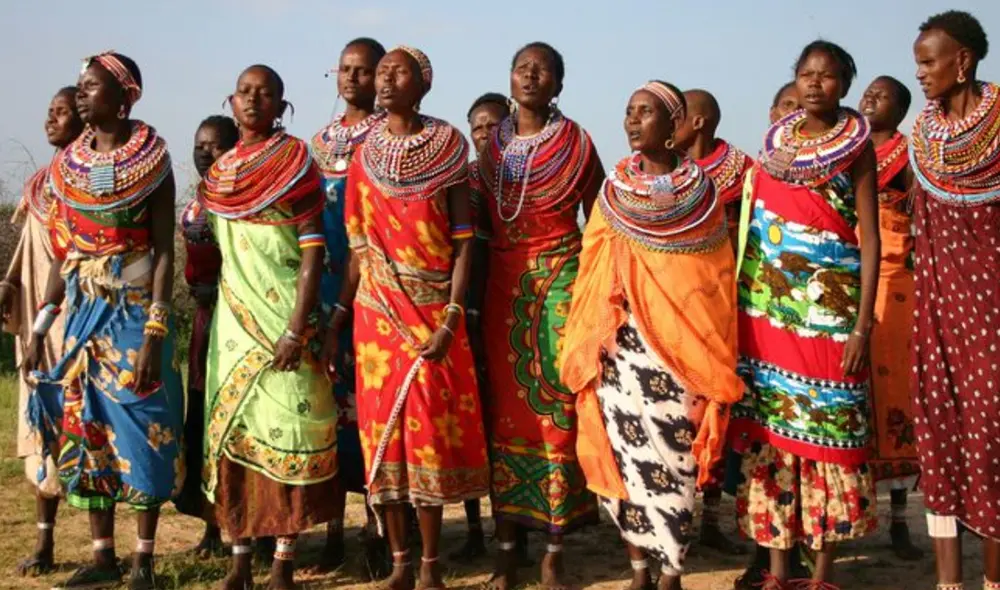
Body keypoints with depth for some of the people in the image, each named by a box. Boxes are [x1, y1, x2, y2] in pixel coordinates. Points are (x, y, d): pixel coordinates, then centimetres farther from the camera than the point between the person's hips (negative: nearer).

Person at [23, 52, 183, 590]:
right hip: (83, 308, 5)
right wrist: (40, 326, 7)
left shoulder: (150, 161, -6)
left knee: (139, 424, -2)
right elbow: (63, 252, 11)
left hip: (134, 307, -5)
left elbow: (164, 252, -9)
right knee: (83, 424, 6)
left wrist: (155, 331, -17)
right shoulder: (68, 164, 8)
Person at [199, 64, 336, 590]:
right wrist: (224, 315, 10)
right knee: (231, 428, 3)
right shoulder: (220, 172, 12)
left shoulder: (295, 162, -3)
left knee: (285, 430, -6)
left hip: (282, 314, -5)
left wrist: (297, 327, -17)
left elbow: (313, 250, -9)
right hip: (234, 314, 5)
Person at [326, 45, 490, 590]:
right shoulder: (365, 157, 8)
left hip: (432, 310, -3)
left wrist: (452, 319, -14)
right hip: (375, 311, 3)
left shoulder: (448, 149, -1)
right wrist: (336, 320, 3)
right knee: (382, 428, 3)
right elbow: (357, 246, 9)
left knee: (430, 428, -2)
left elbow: (463, 240, -5)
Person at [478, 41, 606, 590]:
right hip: (503, 283, 3)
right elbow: (481, 219, 14)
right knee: (506, 408, 4)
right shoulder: (494, 144, 10)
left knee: (556, 407, -4)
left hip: (560, 281, -3)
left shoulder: (576, 142, 0)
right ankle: (507, 543, 12)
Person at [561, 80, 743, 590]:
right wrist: (589, 346, 3)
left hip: (682, 344, -2)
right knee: (625, 448, 1)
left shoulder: (702, 192, 3)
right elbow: (592, 273, 10)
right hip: (622, 345, 2)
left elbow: (719, 278, 4)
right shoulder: (613, 192, 8)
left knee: (672, 454, -3)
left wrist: (715, 358, 0)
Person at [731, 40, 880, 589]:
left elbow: (869, 238, -5)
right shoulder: (776, 140, 11)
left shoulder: (857, 146, -1)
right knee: (770, 430, 4)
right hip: (768, 309, 4)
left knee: (827, 429, -1)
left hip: (828, 309, -4)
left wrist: (862, 323, -13)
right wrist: (742, 299, 8)